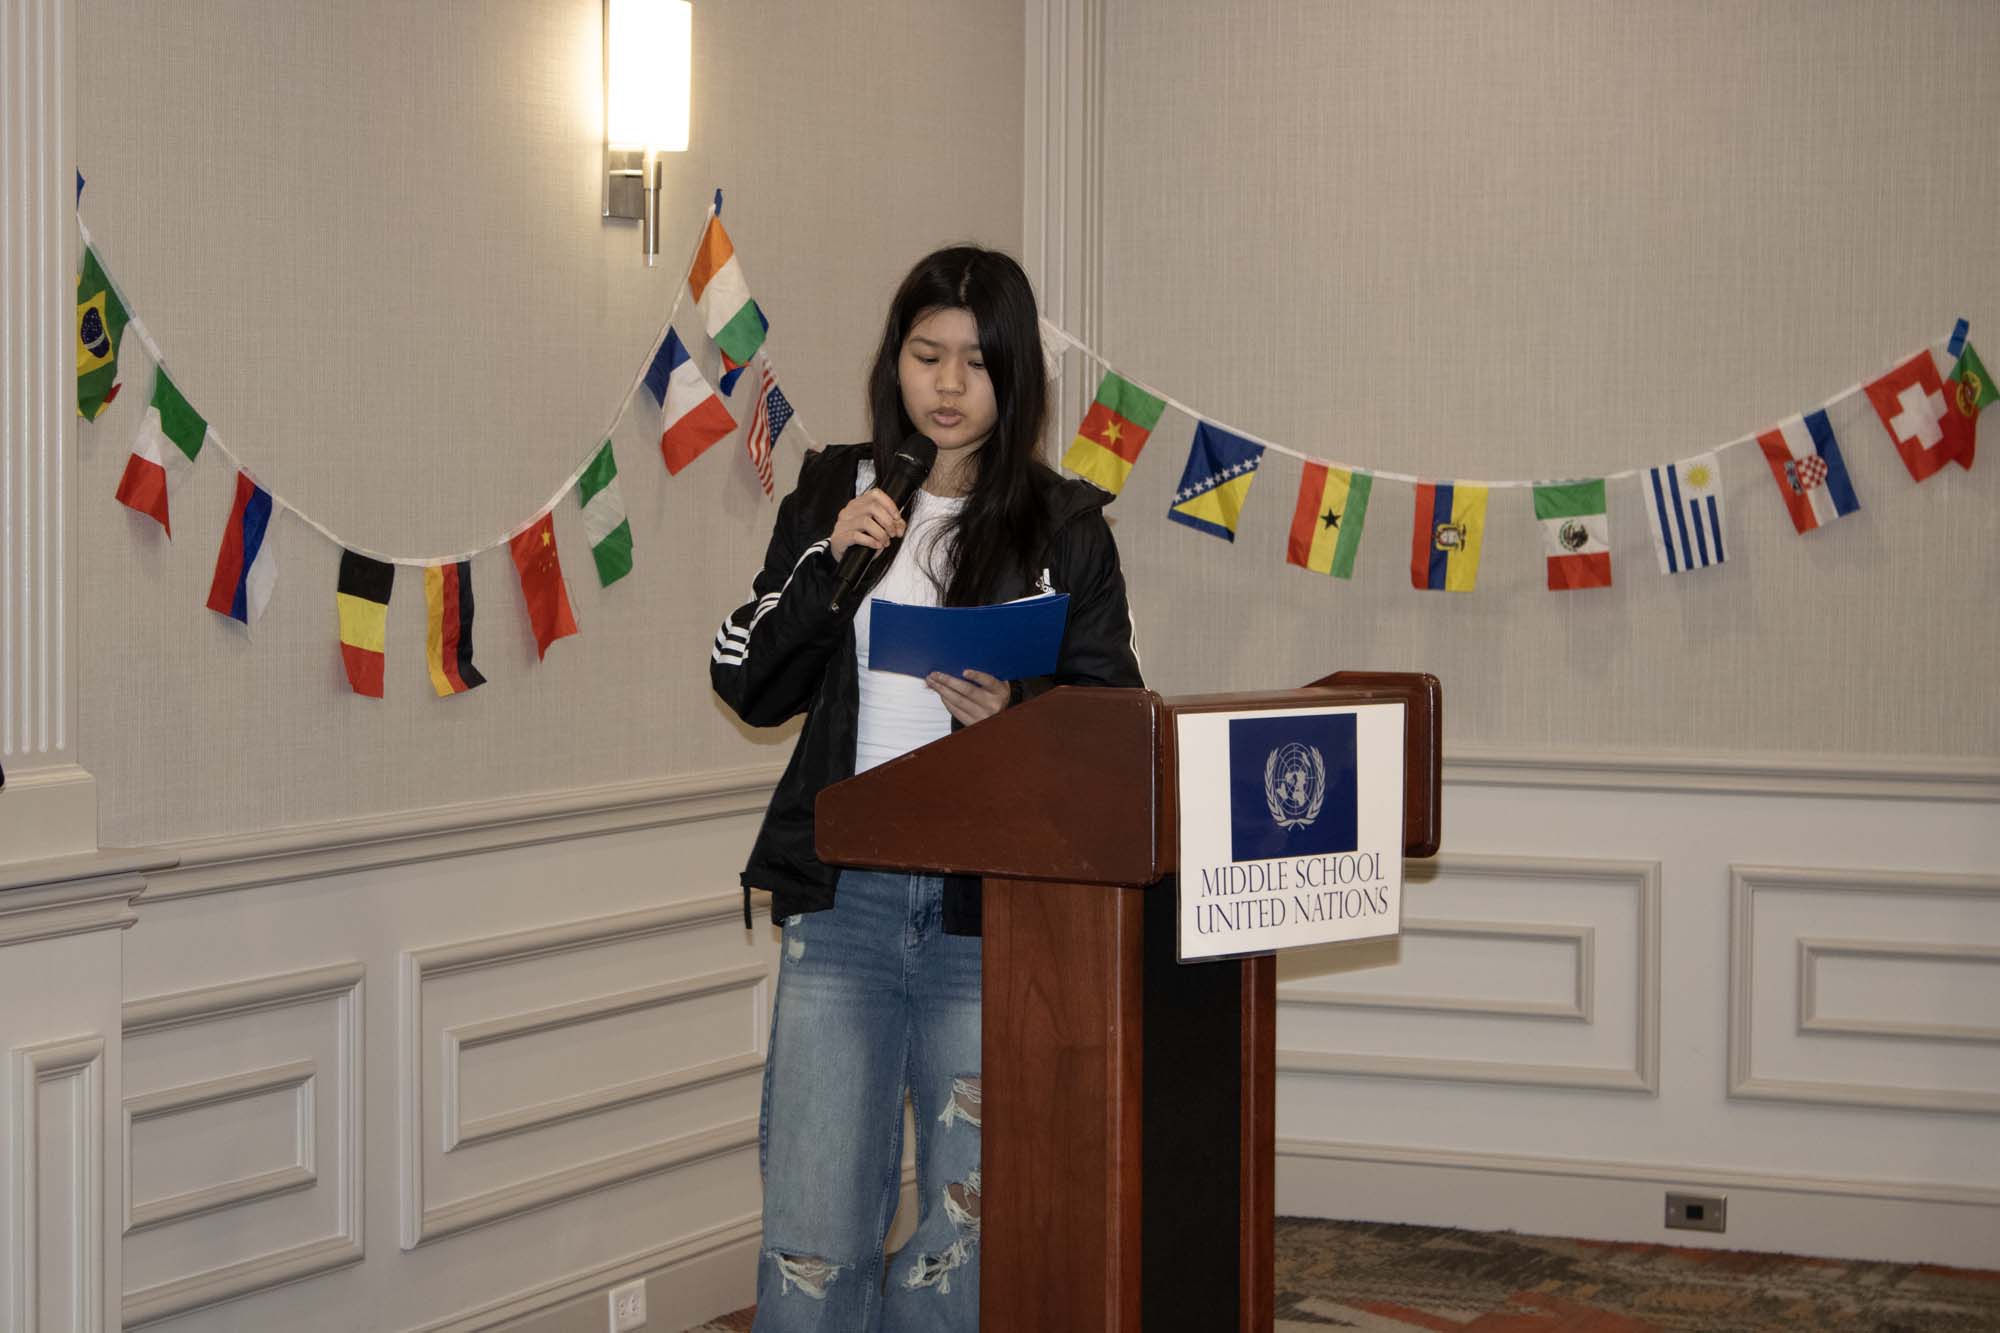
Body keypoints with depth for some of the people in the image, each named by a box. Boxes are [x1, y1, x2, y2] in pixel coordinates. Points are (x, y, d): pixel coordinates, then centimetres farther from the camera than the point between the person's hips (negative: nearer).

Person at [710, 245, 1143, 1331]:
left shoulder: (1063, 527, 4)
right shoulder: (833, 493, 9)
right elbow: (749, 688, 8)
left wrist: (1014, 716, -16)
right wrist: (829, 563, -7)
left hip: (993, 912, -1)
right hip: (842, 903, 1)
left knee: (973, 1220, 4)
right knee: (813, 1227, -3)